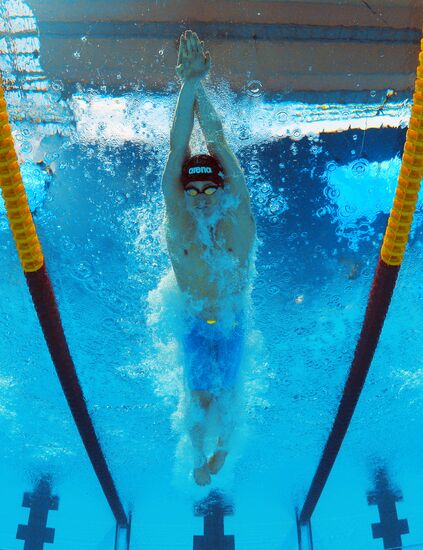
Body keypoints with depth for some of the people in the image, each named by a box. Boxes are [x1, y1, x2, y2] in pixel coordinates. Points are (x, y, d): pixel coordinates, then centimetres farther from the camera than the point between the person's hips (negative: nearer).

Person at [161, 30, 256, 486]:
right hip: (195, 324, 0)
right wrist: (188, 84, -28)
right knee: (199, 398, 2)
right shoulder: (178, 220, -18)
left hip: (232, 324, 0)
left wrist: (200, 88, -25)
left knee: (224, 395, 13)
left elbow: (219, 142, -23)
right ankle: (199, 458, 30)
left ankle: (223, 445, 44)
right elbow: (178, 149, -25)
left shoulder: (237, 217, -19)